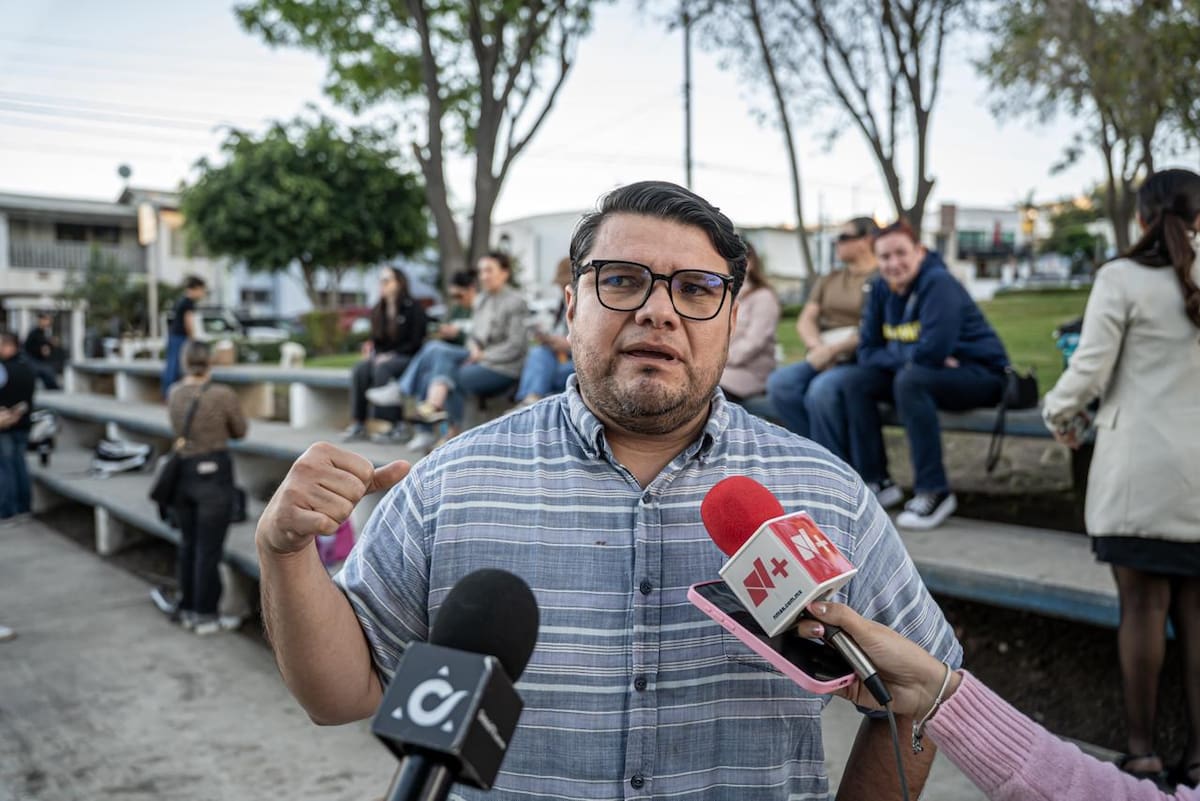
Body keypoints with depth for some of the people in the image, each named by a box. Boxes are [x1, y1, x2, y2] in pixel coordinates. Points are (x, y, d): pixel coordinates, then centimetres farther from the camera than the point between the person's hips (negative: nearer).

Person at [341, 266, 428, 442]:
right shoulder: (378, 311, 15)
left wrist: (390, 356, -15)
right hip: (382, 357, 6)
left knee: (381, 368, -35)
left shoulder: (412, 308, -4)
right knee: (359, 369, -24)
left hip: (407, 358, -6)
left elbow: (416, 343, -8)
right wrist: (370, 348, -3)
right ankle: (357, 423, -26)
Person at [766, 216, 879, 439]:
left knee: (820, 389, -36)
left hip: (859, 360, -6)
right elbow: (805, 320, 12)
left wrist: (833, 350, -18)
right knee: (779, 383, -24)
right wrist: (819, 348, -9)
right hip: (822, 357, 6)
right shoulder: (828, 281, 24)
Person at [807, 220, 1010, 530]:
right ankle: (876, 482, -1)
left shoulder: (938, 283, -19)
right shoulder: (880, 289, 2)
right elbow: (867, 351, 0)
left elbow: (932, 351, -29)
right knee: (853, 381, -8)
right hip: (928, 374, 7)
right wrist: (913, 356, -15)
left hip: (980, 375, -7)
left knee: (910, 379, -34)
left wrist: (894, 355, -11)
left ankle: (934, 492, -25)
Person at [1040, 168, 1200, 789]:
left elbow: (1089, 370, -9)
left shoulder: (1122, 277, -7)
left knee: (1142, 603, 4)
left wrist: (1059, 415, 8)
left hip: (1139, 464, -3)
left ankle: (1142, 748, 14)